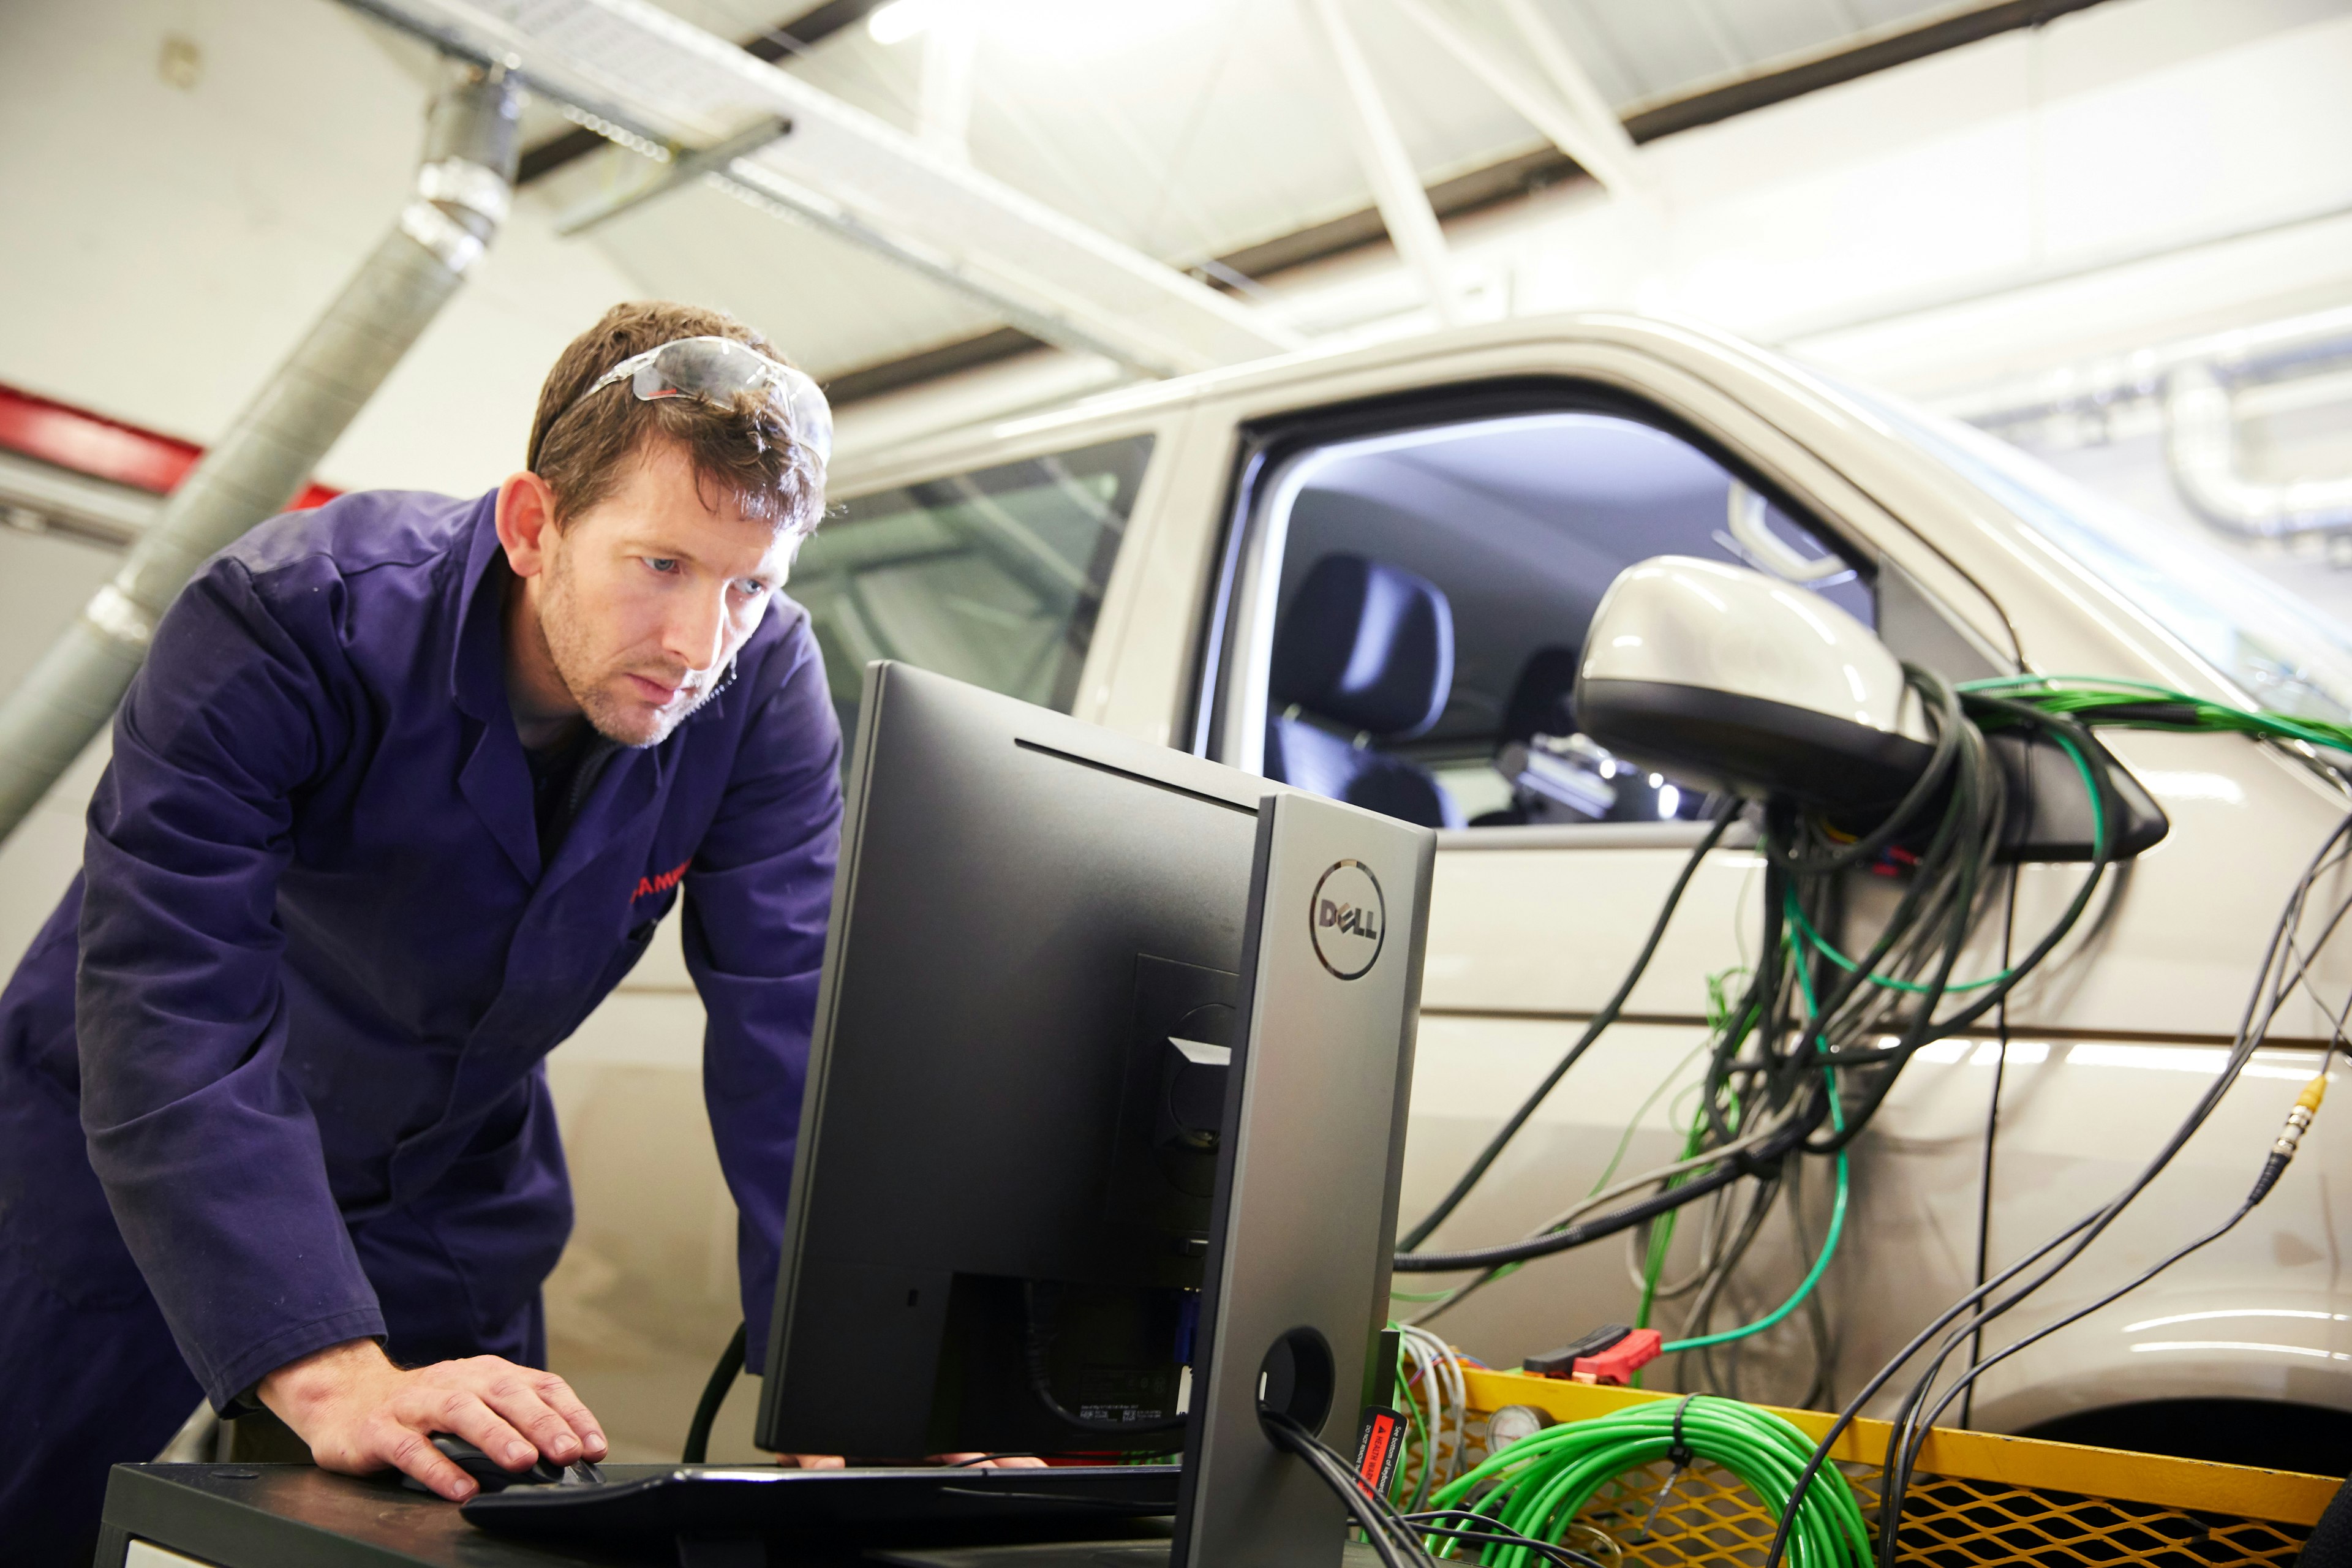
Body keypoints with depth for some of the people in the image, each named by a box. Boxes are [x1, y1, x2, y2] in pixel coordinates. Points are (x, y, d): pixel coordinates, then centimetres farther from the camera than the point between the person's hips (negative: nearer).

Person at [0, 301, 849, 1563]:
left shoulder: (761, 690, -21)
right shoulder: (283, 622, -31)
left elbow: (798, 1032, -26)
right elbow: (173, 1027, -38)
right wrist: (333, 1376, -48)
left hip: (446, 1195, 3)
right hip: (121, 1162, -3)